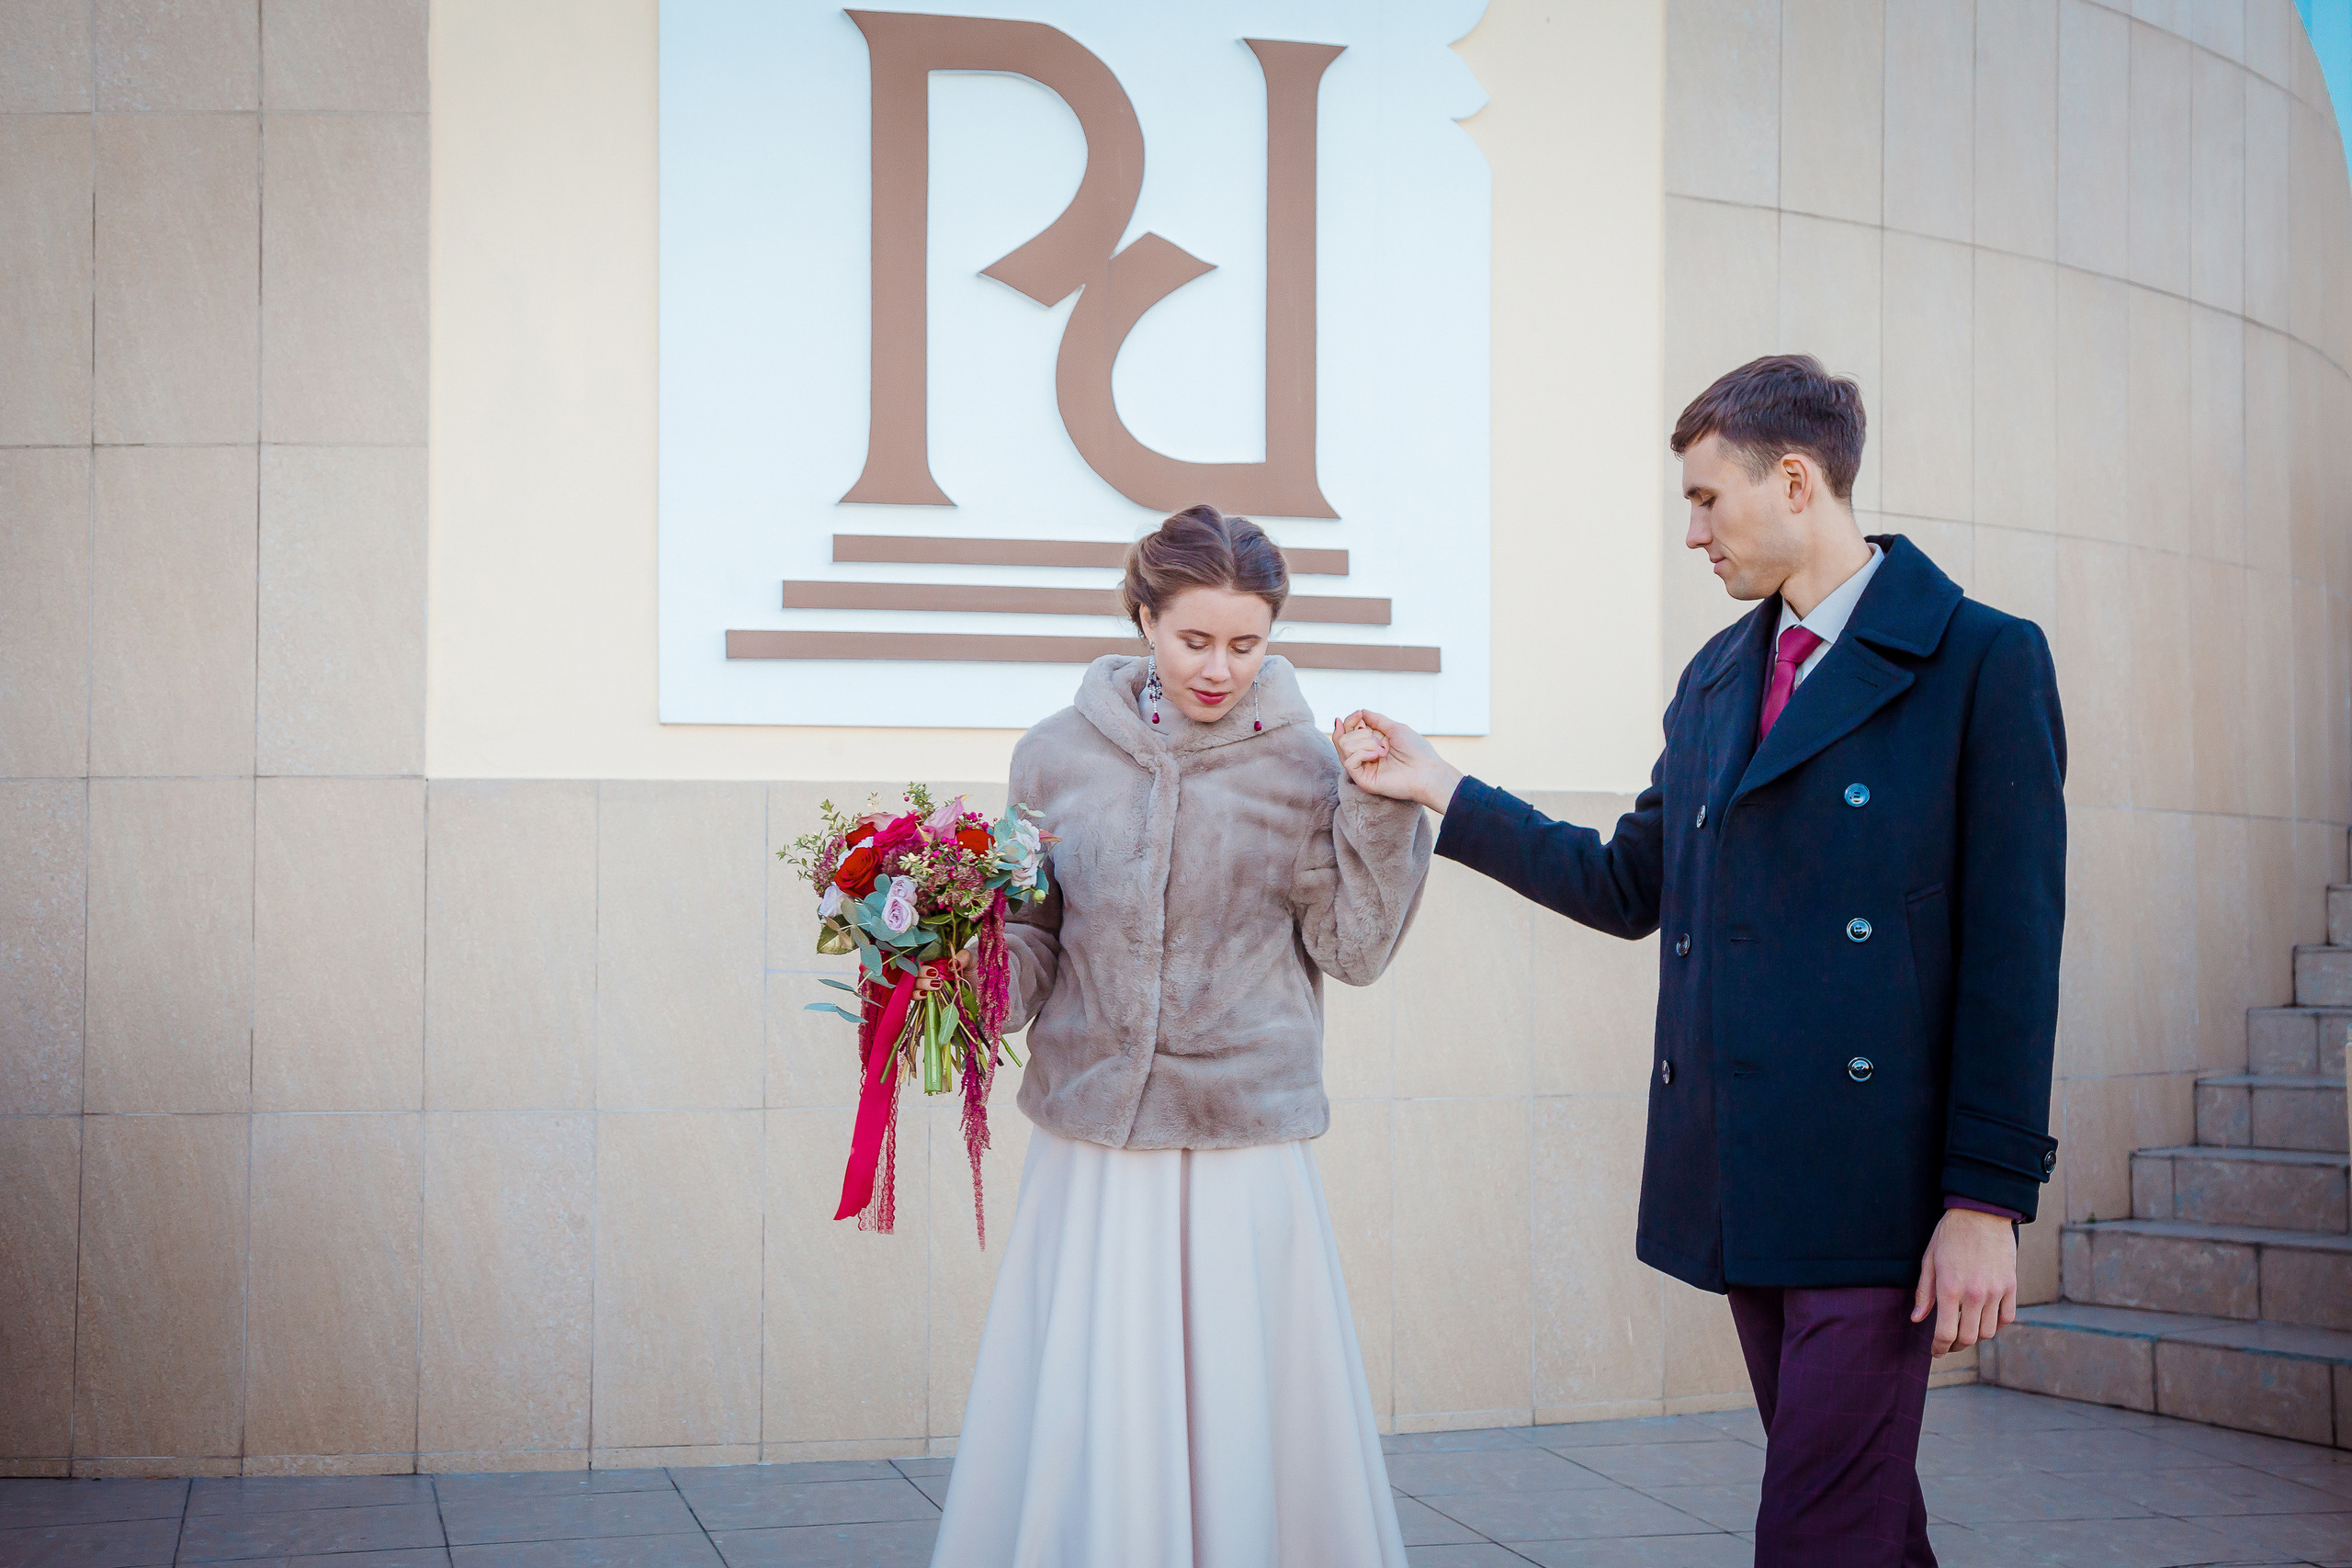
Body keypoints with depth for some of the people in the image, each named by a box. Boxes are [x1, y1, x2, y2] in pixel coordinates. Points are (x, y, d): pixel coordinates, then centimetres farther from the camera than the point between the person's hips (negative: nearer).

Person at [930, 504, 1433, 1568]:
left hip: (1246, 1155, 0)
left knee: (1244, 1434, 3)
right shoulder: (1058, 755, 3)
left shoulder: (1301, 764, 1)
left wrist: (1382, 812, -7)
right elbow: (1032, 938, 11)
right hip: (1094, 1148, 1)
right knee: (1085, 1444, 2)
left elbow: (1354, 948, 2)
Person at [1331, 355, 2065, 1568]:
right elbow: (1628, 887, 20)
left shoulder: (1983, 661, -5)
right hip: (1741, 1187, 7)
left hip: (1876, 1189, -6)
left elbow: (2010, 953, -9)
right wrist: (1438, 789, 16)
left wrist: (1987, 1198, -12)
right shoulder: (1714, 679, 16)